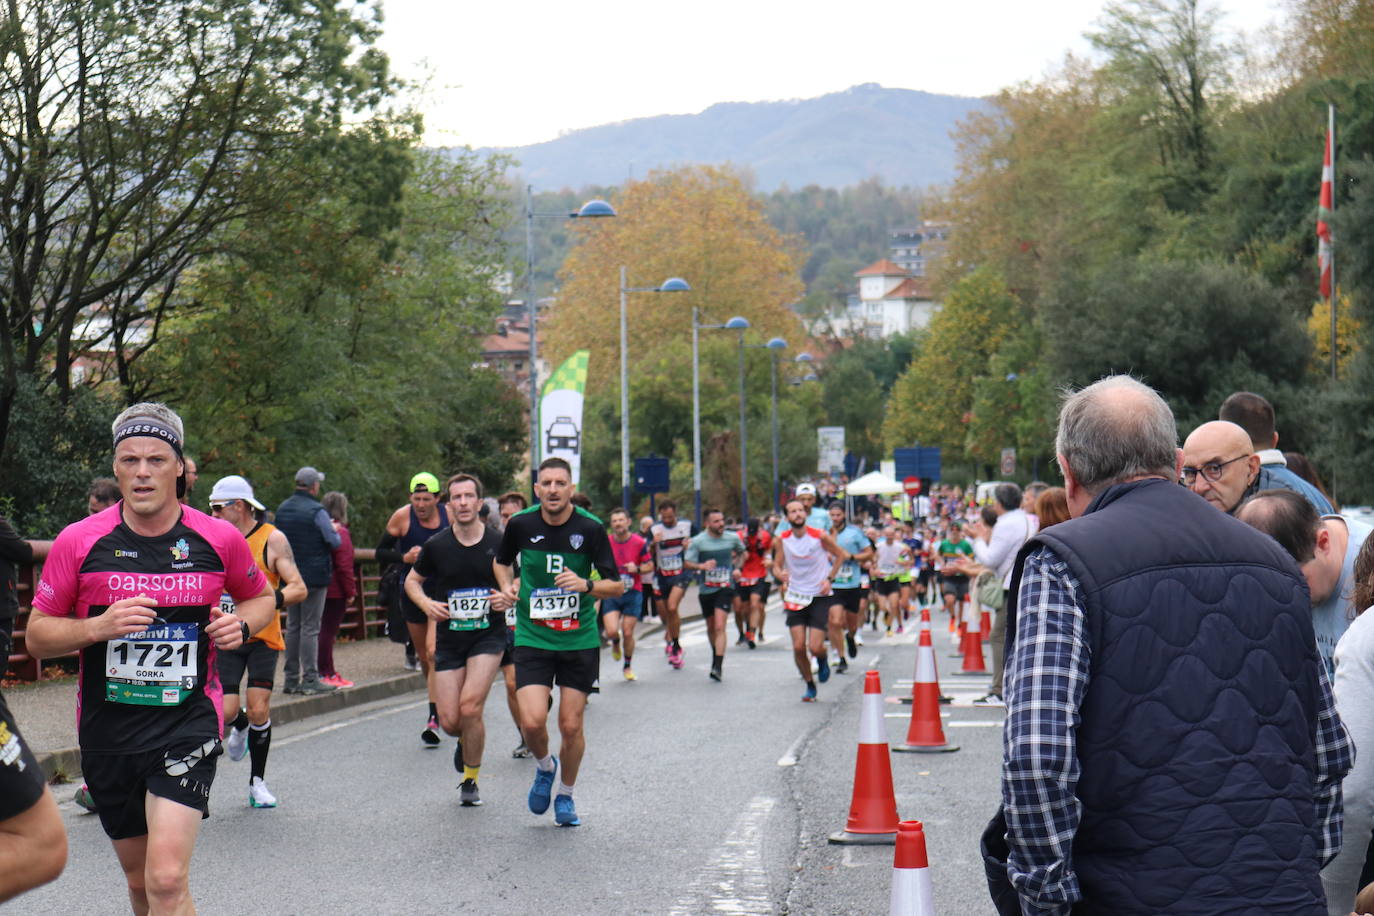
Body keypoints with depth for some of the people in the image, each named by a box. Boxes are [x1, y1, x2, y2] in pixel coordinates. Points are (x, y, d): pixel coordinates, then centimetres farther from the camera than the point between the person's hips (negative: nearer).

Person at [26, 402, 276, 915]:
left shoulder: (219, 539, -2)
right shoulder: (79, 541, -4)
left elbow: (261, 597, 18)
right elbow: (37, 636, 1)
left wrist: (241, 624, -5)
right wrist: (98, 627, -18)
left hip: (187, 723, -2)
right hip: (106, 731, 2)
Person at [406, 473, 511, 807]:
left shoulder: (498, 544, -3)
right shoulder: (436, 546, -1)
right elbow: (412, 581, 14)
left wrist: (508, 599, -12)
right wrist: (427, 604, -6)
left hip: (488, 635, -2)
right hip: (448, 639, 2)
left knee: (470, 707, -18)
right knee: (449, 721, -3)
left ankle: (470, 780, 4)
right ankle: (467, 741, 37)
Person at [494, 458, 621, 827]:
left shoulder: (590, 529, -10)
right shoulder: (520, 525, -4)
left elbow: (617, 586, -6)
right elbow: (502, 561, 17)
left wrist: (586, 585, -24)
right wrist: (507, 585, -2)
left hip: (580, 640, 0)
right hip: (532, 639, 1)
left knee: (571, 725, 2)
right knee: (532, 721, -13)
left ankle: (566, 795, 27)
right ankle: (544, 766, 21)